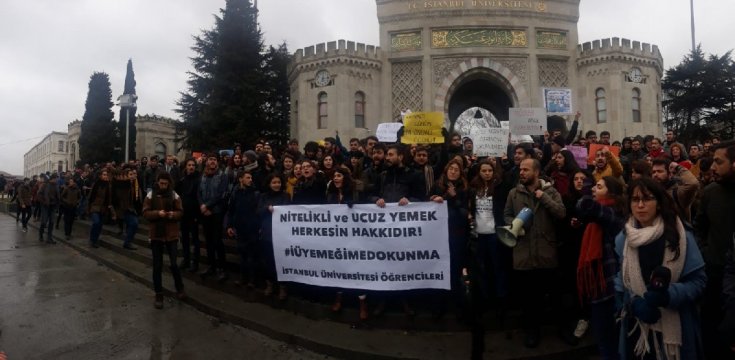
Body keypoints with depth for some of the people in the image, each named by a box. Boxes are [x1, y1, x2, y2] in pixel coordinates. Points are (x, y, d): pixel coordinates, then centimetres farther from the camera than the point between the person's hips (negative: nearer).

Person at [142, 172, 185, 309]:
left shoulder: (174, 195, -1)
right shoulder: (150, 195, -1)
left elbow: (180, 212, 1)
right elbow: (145, 213, -4)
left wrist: (173, 214, -21)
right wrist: (157, 213, -22)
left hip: (171, 234, -1)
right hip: (156, 234, 1)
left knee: (174, 263, -1)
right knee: (157, 266, 7)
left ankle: (180, 288, 22)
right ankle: (158, 294, 19)